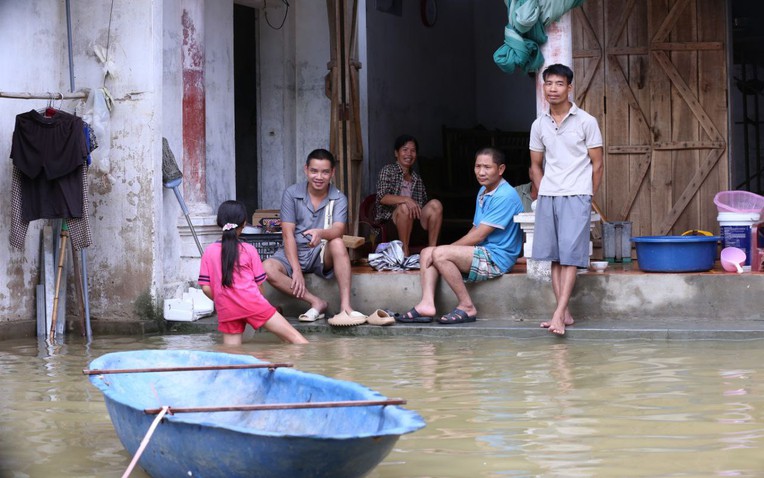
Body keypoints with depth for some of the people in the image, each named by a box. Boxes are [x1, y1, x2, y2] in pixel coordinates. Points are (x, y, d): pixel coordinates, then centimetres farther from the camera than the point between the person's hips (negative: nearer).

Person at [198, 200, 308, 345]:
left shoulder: (209, 252, 3)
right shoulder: (249, 250, -1)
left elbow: (206, 288, 1)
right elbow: (259, 284, 2)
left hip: (226, 310, 3)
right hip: (251, 303, -3)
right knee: (292, 335, -1)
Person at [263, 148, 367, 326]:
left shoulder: (338, 199, -3)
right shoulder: (291, 194, -4)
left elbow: (338, 230, -22)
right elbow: (288, 234, -9)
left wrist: (321, 233, -46)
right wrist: (296, 270, -20)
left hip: (322, 254, 0)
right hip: (294, 253, 0)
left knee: (338, 243, -34)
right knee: (267, 268, -31)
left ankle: (345, 307, -37)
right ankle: (316, 302, -23)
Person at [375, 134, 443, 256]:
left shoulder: (417, 178, 22)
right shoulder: (388, 171, 5)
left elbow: (422, 203, 22)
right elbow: (382, 197, -11)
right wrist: (405, 199, -27)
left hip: (413, 221, 5)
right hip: (390, 217, -5)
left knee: (435, 204, -20)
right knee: (404, 207, -36)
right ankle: (405, 252, -32)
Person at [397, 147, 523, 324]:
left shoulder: (505, 196, -16)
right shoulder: (483, 192, 16)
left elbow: (478, 236, -18)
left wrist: (448, 249, -11)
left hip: (497, 257, -10)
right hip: (481, 253, 10)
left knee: (440, 254, -25)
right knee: (427, 253, 0)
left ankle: (467, 306, -16)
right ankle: (427, 304, -16)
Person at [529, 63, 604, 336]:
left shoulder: (586, 122, -2)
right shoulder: (539, 125, 9)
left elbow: (597, 163, 1)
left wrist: (587, 198, -1)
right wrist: (543, 195, 7)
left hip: (576, 196, -5)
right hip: (547, 197, 5)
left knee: (570, 256, -11)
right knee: (554, 257, 4)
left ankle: (559, 314, -17)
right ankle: (565, 314, 8)